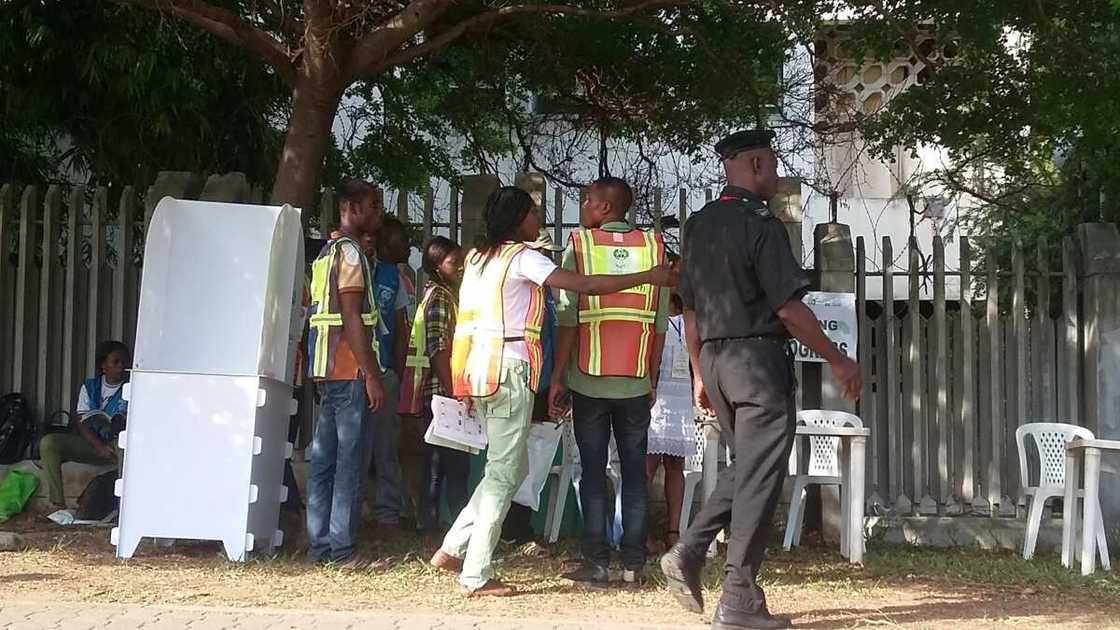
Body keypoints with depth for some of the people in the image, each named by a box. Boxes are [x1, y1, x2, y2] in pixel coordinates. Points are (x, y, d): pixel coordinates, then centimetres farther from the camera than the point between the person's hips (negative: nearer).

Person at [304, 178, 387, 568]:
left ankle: (319, 544, 11)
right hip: (350, 371, -10)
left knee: (324, 459, 8)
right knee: (349, 460, -7)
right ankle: (340, 548, -7)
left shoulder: (328, 251, 20)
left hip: (326, 371, 10)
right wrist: (372, 375, -18)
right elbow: (352, 317, -17)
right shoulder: (350, 251, -10)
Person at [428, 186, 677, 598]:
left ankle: (453, 549, 13)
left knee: (511, 466, 16)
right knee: (505, 472, -4)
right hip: (508, 368, -9)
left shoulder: (478, 257, 17)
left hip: (479, 369, 9)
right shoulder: (522, 258, -8)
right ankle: (477, 575, -3)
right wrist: (650, 277, -14)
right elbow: (585, 286, -17)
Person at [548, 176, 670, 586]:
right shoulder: (652, 248, 4)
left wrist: (558, 376, -2)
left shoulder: (579, 246, -4)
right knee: (635, 471, 8)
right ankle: (634, 563, 8)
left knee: (593, 472, 4)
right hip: (636, 381, 2)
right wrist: (652, 376, 12)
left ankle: (597, 563, 3)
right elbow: (660, 322, 3)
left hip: (589, 380, -2)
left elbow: (568, 319, -8)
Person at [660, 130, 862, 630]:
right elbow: (789, 307, -16)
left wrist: (699, 374, 22)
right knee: (759, 475, -2)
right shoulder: (761, 225, -12)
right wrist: (836, 360, -7)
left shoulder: (698, 225, 12)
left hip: (715, 359, 8)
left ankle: (688, 553, 8)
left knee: (745, 466, 20)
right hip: (759, 358, -8)